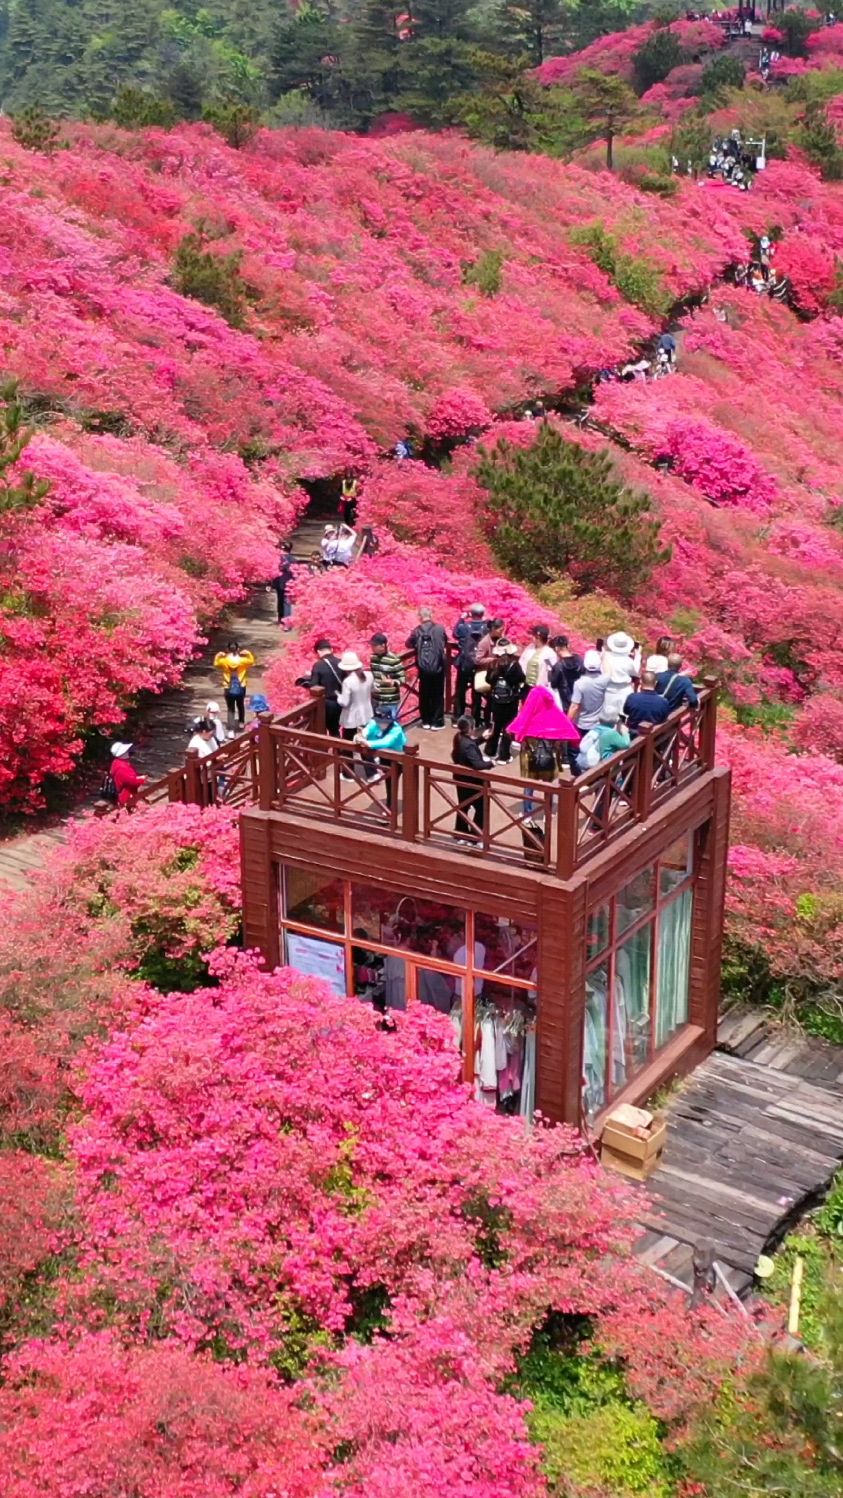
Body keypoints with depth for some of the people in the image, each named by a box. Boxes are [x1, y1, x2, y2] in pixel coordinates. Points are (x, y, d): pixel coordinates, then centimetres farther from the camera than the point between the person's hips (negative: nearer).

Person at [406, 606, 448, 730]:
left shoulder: (417, 631, -4)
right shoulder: (440, 628, -5)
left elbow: (409, 644, 8)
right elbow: (446, 643, 11)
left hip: (424, 668, 1)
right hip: (438, 667, -1)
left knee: (424, 695, 14)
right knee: (438, 695, 8)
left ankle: (426, 721, 20)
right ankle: (437, 722, 9)